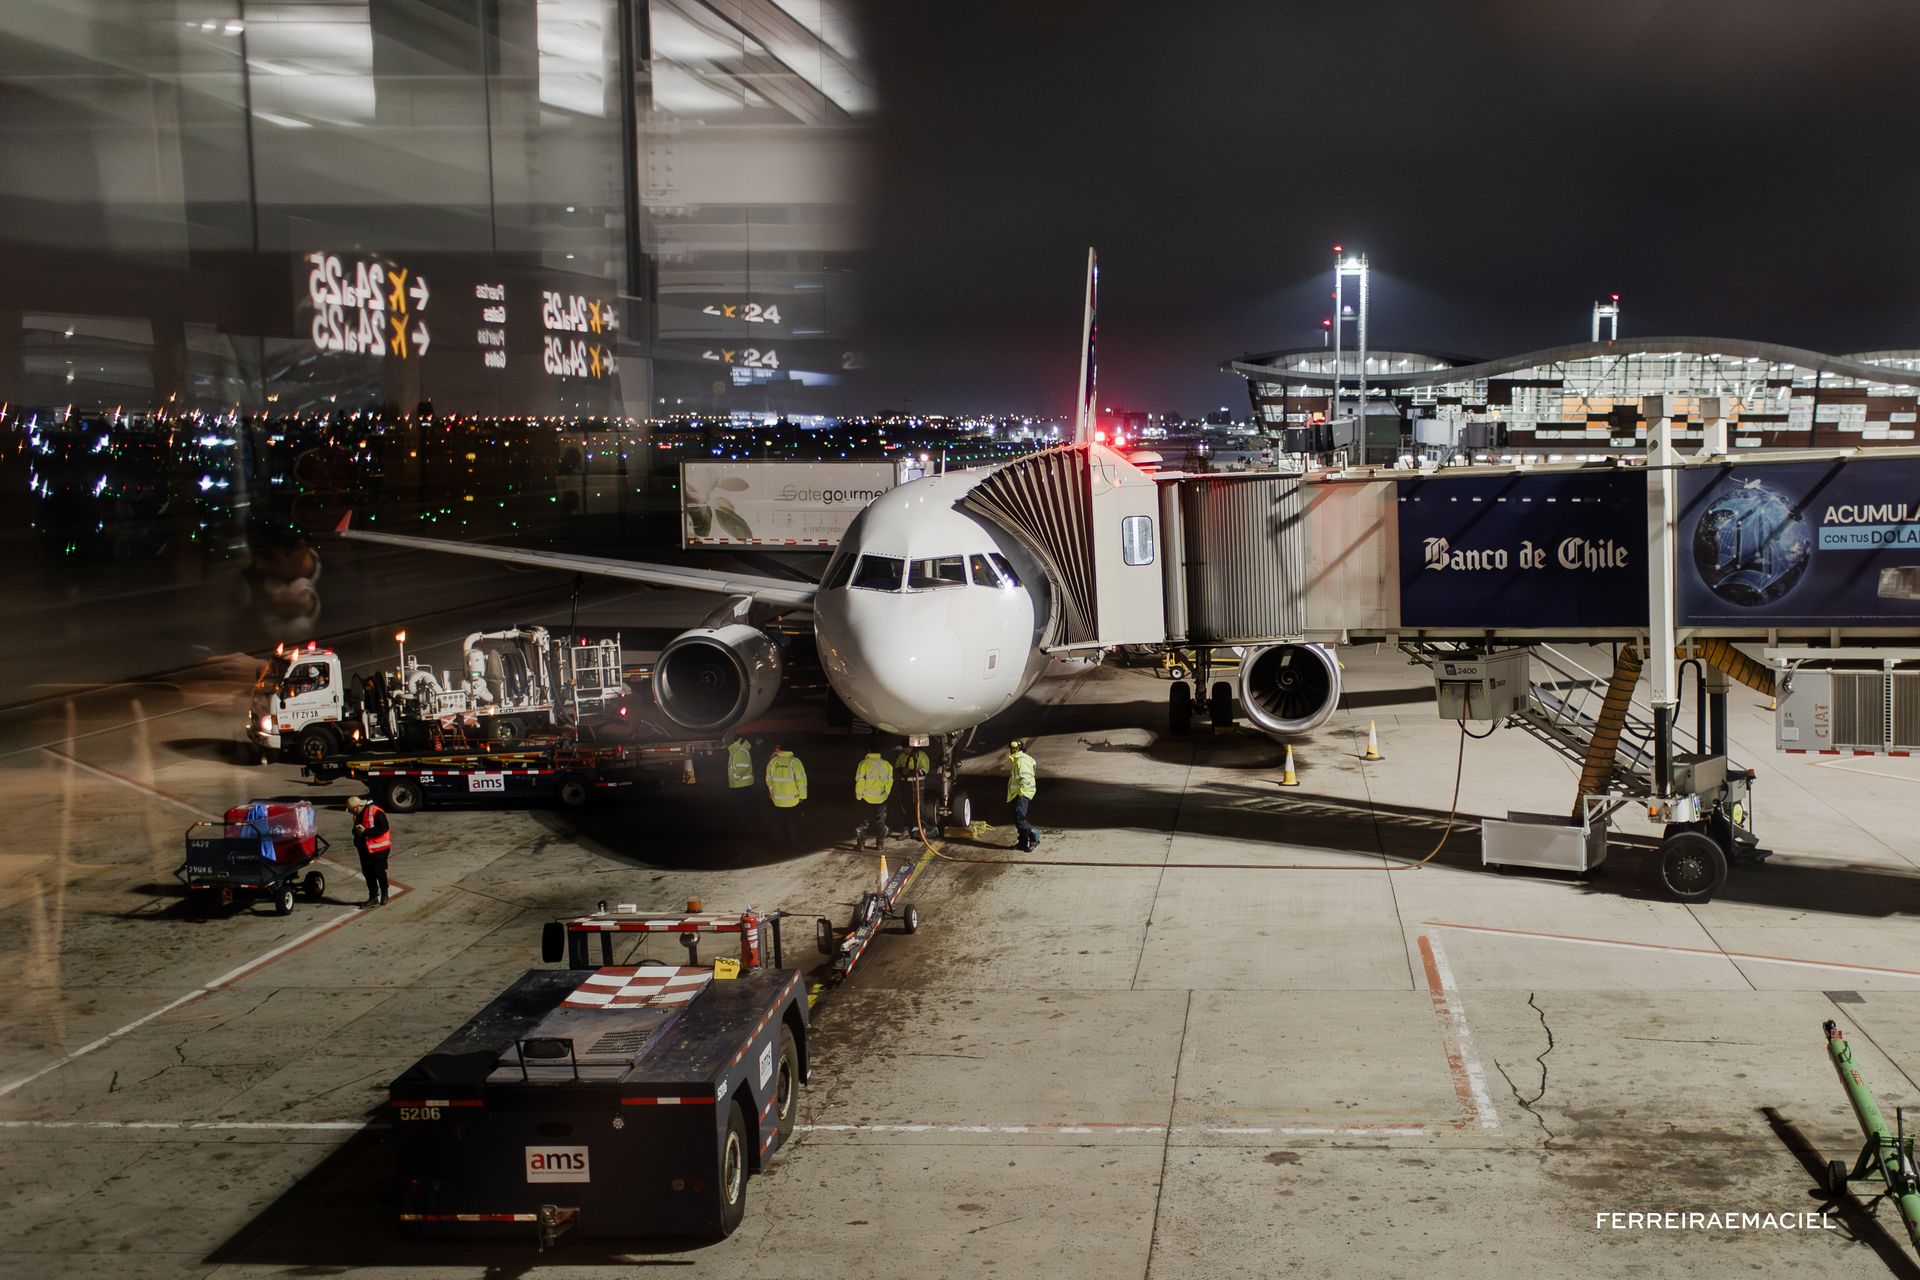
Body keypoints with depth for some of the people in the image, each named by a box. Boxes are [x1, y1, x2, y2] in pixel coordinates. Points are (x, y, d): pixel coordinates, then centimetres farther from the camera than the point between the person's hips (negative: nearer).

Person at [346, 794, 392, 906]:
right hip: (364, 849, 8)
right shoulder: (358, 814, 9)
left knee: (380, 872, 5)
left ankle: (384, 895, 23)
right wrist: (356, 831, -7)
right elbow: (356, 829, 19)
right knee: (368, 873, 9)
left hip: (378, 849, -8)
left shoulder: (376, 812, -20)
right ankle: (373, 898, 16)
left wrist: (365, 831, -25)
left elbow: (383, 828, -24)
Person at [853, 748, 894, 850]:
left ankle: (860, 843, 6)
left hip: (867, 798, -2)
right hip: (881, 798, 2)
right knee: (880, 821, 12)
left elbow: (860, 781, -12)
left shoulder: (864, 763, -11)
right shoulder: (886, 765, -1)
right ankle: (880, 843, 13)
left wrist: (859, 795, 0)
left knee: (864, 821, 7)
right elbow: (889, 781, 2)